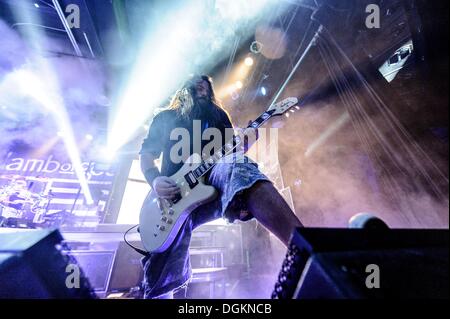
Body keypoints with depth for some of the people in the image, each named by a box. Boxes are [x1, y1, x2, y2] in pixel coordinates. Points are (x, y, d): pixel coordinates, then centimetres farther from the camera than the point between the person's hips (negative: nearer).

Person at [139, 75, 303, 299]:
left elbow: (233, 150, 14)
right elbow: (146, 154, 16)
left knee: (234, 164, -38)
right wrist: (155, 180, -5)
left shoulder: (219, 116, 23)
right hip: (174, 197, 2)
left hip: (212, 179, -1)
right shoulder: (164, 118, 23)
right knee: (161, 280, -6)